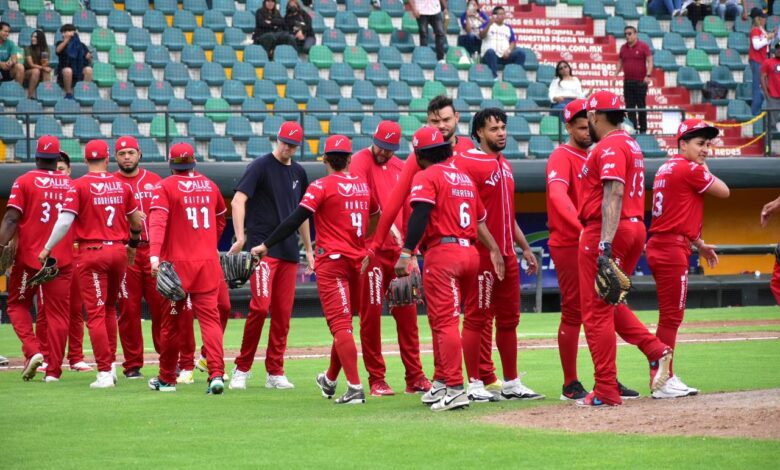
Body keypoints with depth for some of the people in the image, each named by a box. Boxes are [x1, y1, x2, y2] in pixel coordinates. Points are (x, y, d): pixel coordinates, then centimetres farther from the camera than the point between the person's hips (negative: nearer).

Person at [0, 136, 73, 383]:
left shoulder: (24, 182, -5)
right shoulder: (70, 184, 5)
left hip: (29, 256, -2)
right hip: (62, 259, 2)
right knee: (57, 313, 6)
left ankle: (32, 350, -6)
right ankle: (53, 370, 2)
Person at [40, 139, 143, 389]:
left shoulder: (79, 186, -7)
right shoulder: (122, 186, 6)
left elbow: (65, 220, -15)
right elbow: (137, 219, 15)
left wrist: (47, 249, -6)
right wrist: (133, 245, 32)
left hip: (91, 252, -4)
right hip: (119, 251, 4)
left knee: (96, 313, -2)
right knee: (109, 308, 20)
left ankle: (105, 372, -6)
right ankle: (110, 364, 18)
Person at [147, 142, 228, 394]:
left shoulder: (165, 187, -4)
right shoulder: (209, 185, 10)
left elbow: (158, 220, -19)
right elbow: (220, 220, 23)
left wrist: (155, 254, -30)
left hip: (177, 262, -3)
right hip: (208, 262, 3)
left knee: (171, 321, 9)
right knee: (210, 318, -2)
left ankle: (167, 379, 19)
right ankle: (217, 374, -19)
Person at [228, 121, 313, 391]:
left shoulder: (299, 173, 16)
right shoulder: (260, 166, -4)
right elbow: (238, 200, -13)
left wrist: (308, 249, 23)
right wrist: (240, 237, -24)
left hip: (289, 251, 6)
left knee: (283, 312, 4)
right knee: (260, 306, -16)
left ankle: (275, 373, 10)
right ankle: (242, 368, -4)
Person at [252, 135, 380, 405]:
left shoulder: (322, 186, -9)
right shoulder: (363, 186, 10)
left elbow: (296, 219, -15)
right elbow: (375, 216, 27)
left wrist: (266, 245, -12)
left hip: (331, 260, -6)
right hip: (357, 261, 6)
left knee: (340, 324, -9)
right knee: (343, 323, 17)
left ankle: (355, 387, -17)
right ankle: (330, 380, 33)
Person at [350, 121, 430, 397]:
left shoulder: (400, 167, 15)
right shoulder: (360, 162, -5)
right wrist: (388, 223, -34)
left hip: (398, 249, 6)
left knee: (407, 312, 5)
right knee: (371, 312, -3)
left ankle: (415, 377, 10)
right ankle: (376, 381, 2)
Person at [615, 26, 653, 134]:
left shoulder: (643, 46, -3)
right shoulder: (623, 48, 12)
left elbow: (650, 61, -7)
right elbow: (620, 62, 19)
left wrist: (648, 75, -19)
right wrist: (616, 74, 7)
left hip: (641, 81, -5)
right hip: (627, 81, 5)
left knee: (641, 106, -1)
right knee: (629, 107, 2)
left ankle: (643, 130, 5)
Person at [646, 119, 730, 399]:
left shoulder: (668, 169, 20)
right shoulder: (689, 169, -10)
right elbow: (723, 191, -6)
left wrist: (699, 245, 22)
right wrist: (705, 169, 8)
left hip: (660, 247, 10)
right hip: (672, 249, -10)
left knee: (670, 316, 14)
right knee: (671, 316, -8)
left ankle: (665, 378, 18)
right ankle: (664, 382, -8)